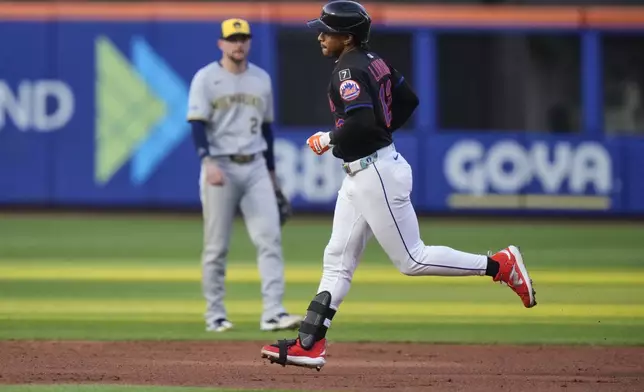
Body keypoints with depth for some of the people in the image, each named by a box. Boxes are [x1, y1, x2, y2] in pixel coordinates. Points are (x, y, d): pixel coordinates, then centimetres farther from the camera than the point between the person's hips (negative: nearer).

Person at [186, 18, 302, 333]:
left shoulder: (261, 79, 11)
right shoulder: (205, 79, -3)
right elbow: (198, 125, -11)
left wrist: (271, 174, 18)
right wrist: (208, 163, -26)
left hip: (255, 167, 4)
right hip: (220, 167, -4)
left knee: (269, 238, -9)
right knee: (216, 246, 1)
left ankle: (273, 312, -14)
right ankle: (215, 315, 10)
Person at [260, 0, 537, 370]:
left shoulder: (349, 70, -18)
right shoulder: (375, 62, 11)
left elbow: (361, 123, -30)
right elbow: (408, 99, 20)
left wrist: (328, 140, -14)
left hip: (376, 173, -11)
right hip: (359, 176, 11)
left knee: (412, 260, -4)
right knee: (337, 261, 8)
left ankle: (500, 264, 1)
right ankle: (309, 345, 7)